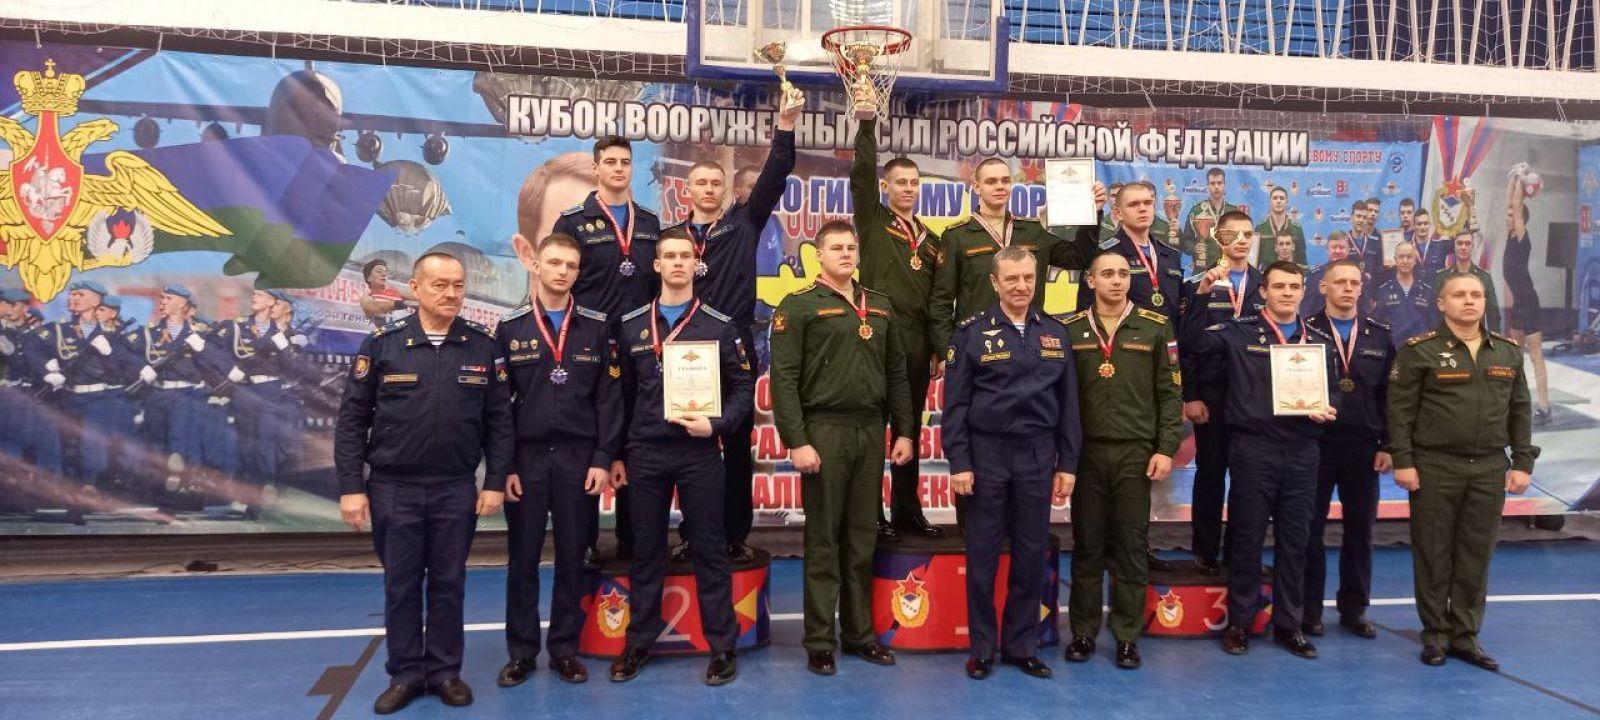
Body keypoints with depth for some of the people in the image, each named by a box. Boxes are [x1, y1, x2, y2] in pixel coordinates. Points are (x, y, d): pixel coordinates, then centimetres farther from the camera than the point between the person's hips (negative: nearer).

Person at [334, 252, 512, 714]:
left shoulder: (483, 345, 0)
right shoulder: (382, 344, -3)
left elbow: (499, 420, 3)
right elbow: (352, 420, -1)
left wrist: (495, 481, -2)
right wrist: (351, 487, -5)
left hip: (457, 489, 1)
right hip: (394, 489, -1)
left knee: (449, 584, 10)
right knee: (401, 586, 9)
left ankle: (445, 671, 23)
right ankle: (405, 673, 22)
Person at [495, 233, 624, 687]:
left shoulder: (598, 327, 3)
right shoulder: (510, 328, 4)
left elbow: (609, 397, 0)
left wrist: (603, 458, -7)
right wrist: (503, 464, -4)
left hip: (579, 458, 0)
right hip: (526, 458, 0)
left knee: (572, 559, 7)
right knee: (522, 559, 7)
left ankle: (565, 649, 19)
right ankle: (521, 651, 18)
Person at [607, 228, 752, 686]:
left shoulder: (719, 325, 2)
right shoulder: (632, 325, 8)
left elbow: (742, 388, 2)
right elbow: (623, 392, 11)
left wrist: (716, 425, -14)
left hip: (699, 452, -2)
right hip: (645, 453, 2)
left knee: (709, 549, 3)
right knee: (645, 550, 10)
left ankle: (722, 646, 12)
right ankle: (638, 643, 21)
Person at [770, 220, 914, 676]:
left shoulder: (880, 307, 14)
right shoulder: (799, 306, -3)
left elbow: (896, 373, 16)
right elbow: (784, 378, -9)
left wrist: (903, 431, 9)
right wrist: (796, 441, -15)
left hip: (871, 432, 5)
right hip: (823, 432, -5)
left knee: (863, 540, 11)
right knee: (823, 541, 2)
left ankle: (860, 633, 22)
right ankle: (820, 642, 11)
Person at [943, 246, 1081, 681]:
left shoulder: (1055, 333, 7)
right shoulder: (972, 332, -2)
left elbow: (1068, 403, 8)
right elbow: (955, 403, -4)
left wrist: (1067, 464, 4)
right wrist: (959, 463, -9)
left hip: (1037, 456, 3)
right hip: (986, 453, -3)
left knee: (1031, 554, 9)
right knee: (982, 555, 4)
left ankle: (1022, 646, 22)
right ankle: (982, 648, 17)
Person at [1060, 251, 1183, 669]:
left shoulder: (1156, 328, 4)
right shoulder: (1070, 330, 4)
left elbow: (1170, 393, 3)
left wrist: (1166, 449, -4)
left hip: (1136, 453, 0)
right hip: (1086, 451, 0)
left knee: (1132, 548, 5)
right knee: (1087, 546, 7)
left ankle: (1127, 637, 15)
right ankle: (1083, 632, 17)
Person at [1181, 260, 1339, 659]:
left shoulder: (1318, 340, 13)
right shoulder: (1240, 333, 0)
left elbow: (1332, 389, 16)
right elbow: (1193, 342, -12)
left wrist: (1328, 408, -6)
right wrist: (1202, 295, -21)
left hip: (1302, 451, 4)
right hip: (1253, 448, -4)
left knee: (1295, 540, 10)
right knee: (1247, 538, 4)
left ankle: (1288, 623, 22)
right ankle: (1239, 622, 15)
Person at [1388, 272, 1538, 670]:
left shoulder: (1508, 351, 10)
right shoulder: (1419, 350, -5)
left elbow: (1520, 410, 12)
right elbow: (1400, 409, -7)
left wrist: (1523, 462, 6)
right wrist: (1402, 461, -12)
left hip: (1490, 469, 4)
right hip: (1434, 467, -4)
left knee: (1476, 555, 8)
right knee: (1433, 554, 4)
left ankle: (1465, 635, 19)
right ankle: (1435, 634, 15)